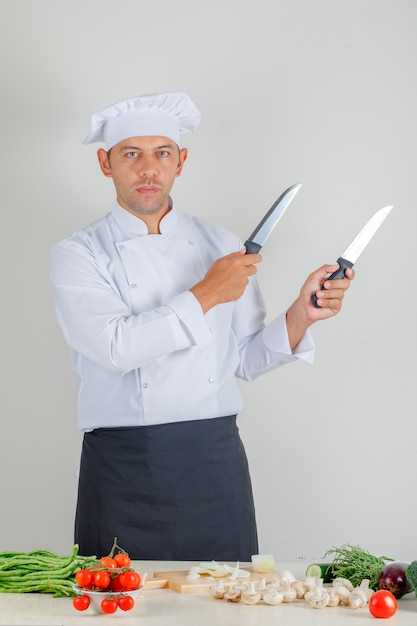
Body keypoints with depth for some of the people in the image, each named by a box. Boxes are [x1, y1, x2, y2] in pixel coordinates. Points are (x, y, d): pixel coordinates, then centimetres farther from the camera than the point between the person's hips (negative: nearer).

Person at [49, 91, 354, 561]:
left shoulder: (221, 246, 10)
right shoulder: (78, 255, 1)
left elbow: (245, 360, 12)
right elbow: (117, 346, -16)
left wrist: (301, 313, -4)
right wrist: (206, 295, -12)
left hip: (214, 461, 3)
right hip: (123, 465, -2)